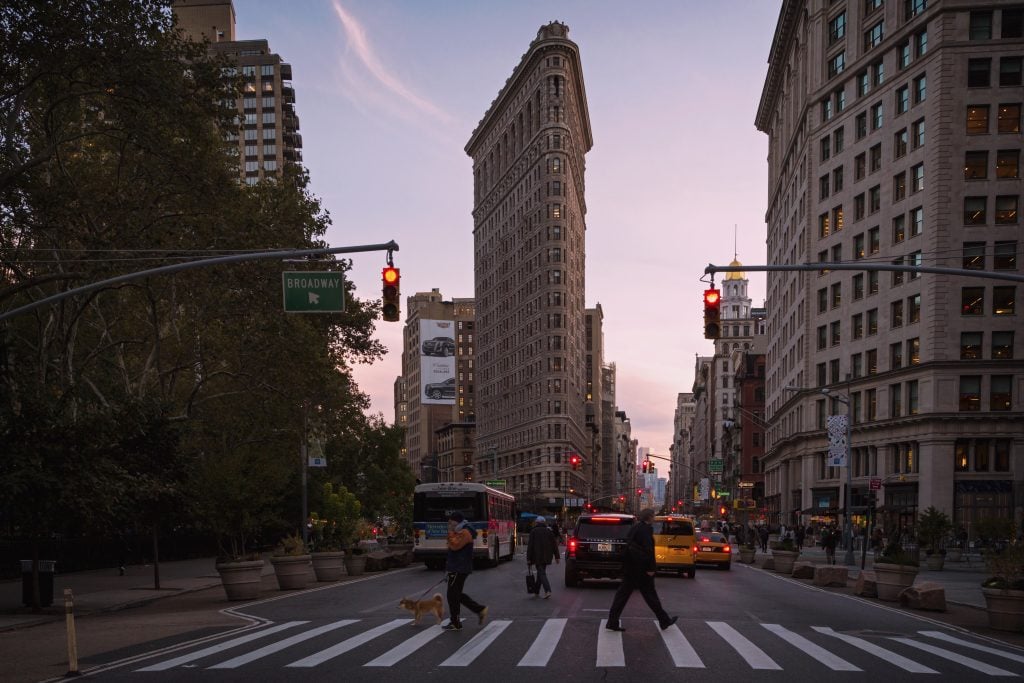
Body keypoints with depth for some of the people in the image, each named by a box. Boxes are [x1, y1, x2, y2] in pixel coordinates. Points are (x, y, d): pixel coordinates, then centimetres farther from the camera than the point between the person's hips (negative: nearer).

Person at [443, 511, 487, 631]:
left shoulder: (465, 533, -15)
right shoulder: (461, 532, 19)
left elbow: (454, 545, -29)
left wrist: (451, 533, -19)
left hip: (459, 570, -11)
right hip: (457, 569, 11)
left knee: (453, 595, -4)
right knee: (457, 594, 15)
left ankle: (455, 623, 3)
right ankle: (480, 609, 16)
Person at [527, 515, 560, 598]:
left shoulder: (534, 532, -3)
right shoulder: (549, 531, 8)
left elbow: (530, 546, -7)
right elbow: (554, 545, 6)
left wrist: (528, 559, -5)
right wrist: (557, 556, 8)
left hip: (537, 557, -5)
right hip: (546, 557, 5)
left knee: (542, 573, -8)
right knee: (540, 572, 17)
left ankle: (548, 591, -24)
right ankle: (536, 591, 24)